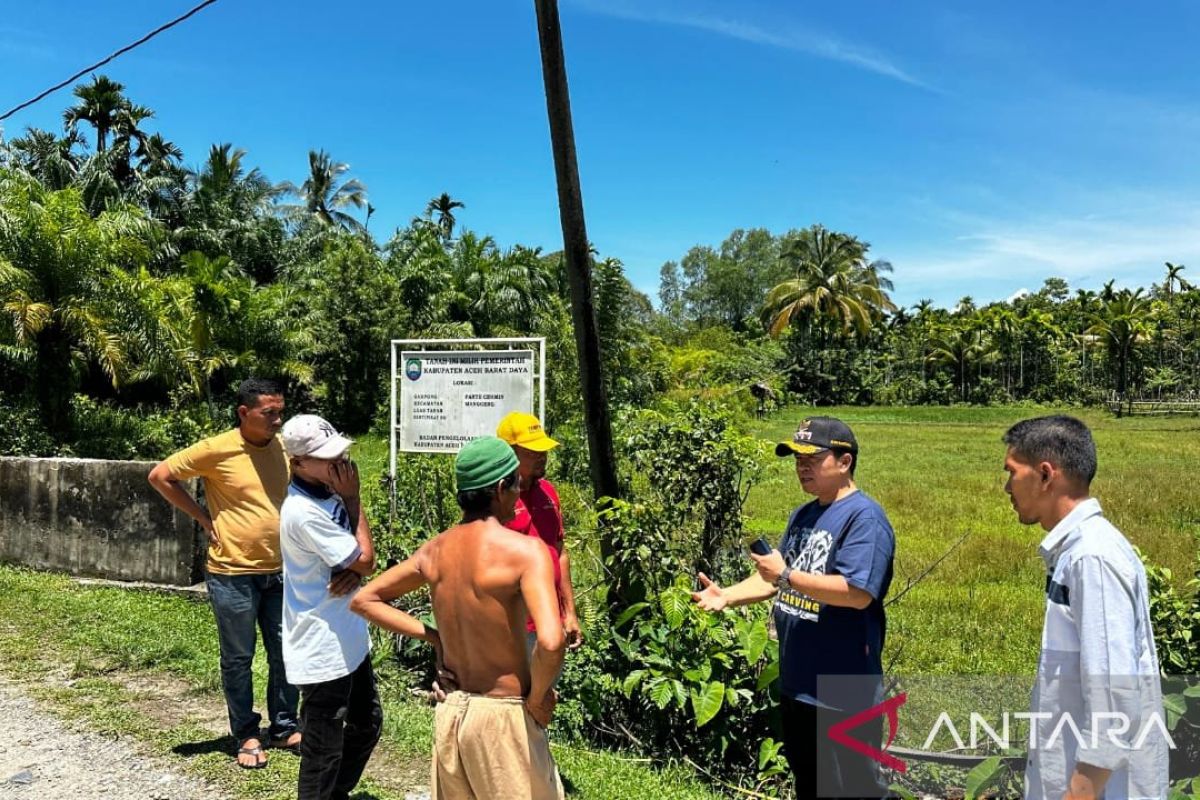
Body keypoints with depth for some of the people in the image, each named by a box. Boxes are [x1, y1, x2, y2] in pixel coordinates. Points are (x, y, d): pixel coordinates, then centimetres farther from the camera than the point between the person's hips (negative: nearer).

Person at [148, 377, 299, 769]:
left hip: (279, 572, 5)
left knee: (285, 654, 12)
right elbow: (160, 475, -6)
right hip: (233, 574, -4)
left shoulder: (283, 447, 2)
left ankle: (284, 727, 28)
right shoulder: (217, 449, -13)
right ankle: (247, 736, 25)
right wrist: (203, 517, -7)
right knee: (238, 659, 9)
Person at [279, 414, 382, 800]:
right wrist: (353, 500, -15)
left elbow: (357, 560, 10)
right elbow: (367, 560, -20)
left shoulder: (329, 494, 2)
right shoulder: (305, 512, -26)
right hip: (323, 649, -9)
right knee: (324, 750, 5)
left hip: (348, 638, 10)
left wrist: (353, 573, -14)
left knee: (367, 723, 24)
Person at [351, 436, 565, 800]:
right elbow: (551, 642, -33)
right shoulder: (524, 549, -20)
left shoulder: (435, 550, -1)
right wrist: (536, 697, -14)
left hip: (450, 711, 6)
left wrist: (432, 635, 6)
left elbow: (363, 600, 10)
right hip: (504, 716, -6)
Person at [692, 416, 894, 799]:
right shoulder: (803, 515, 11)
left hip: (843, 693, -9)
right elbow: (775, 578, 14)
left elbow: (858, 592, -28)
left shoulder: (864, 517, -17)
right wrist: (727, 595, -1)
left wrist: (786, 576, -25)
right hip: (795, 684, 9)